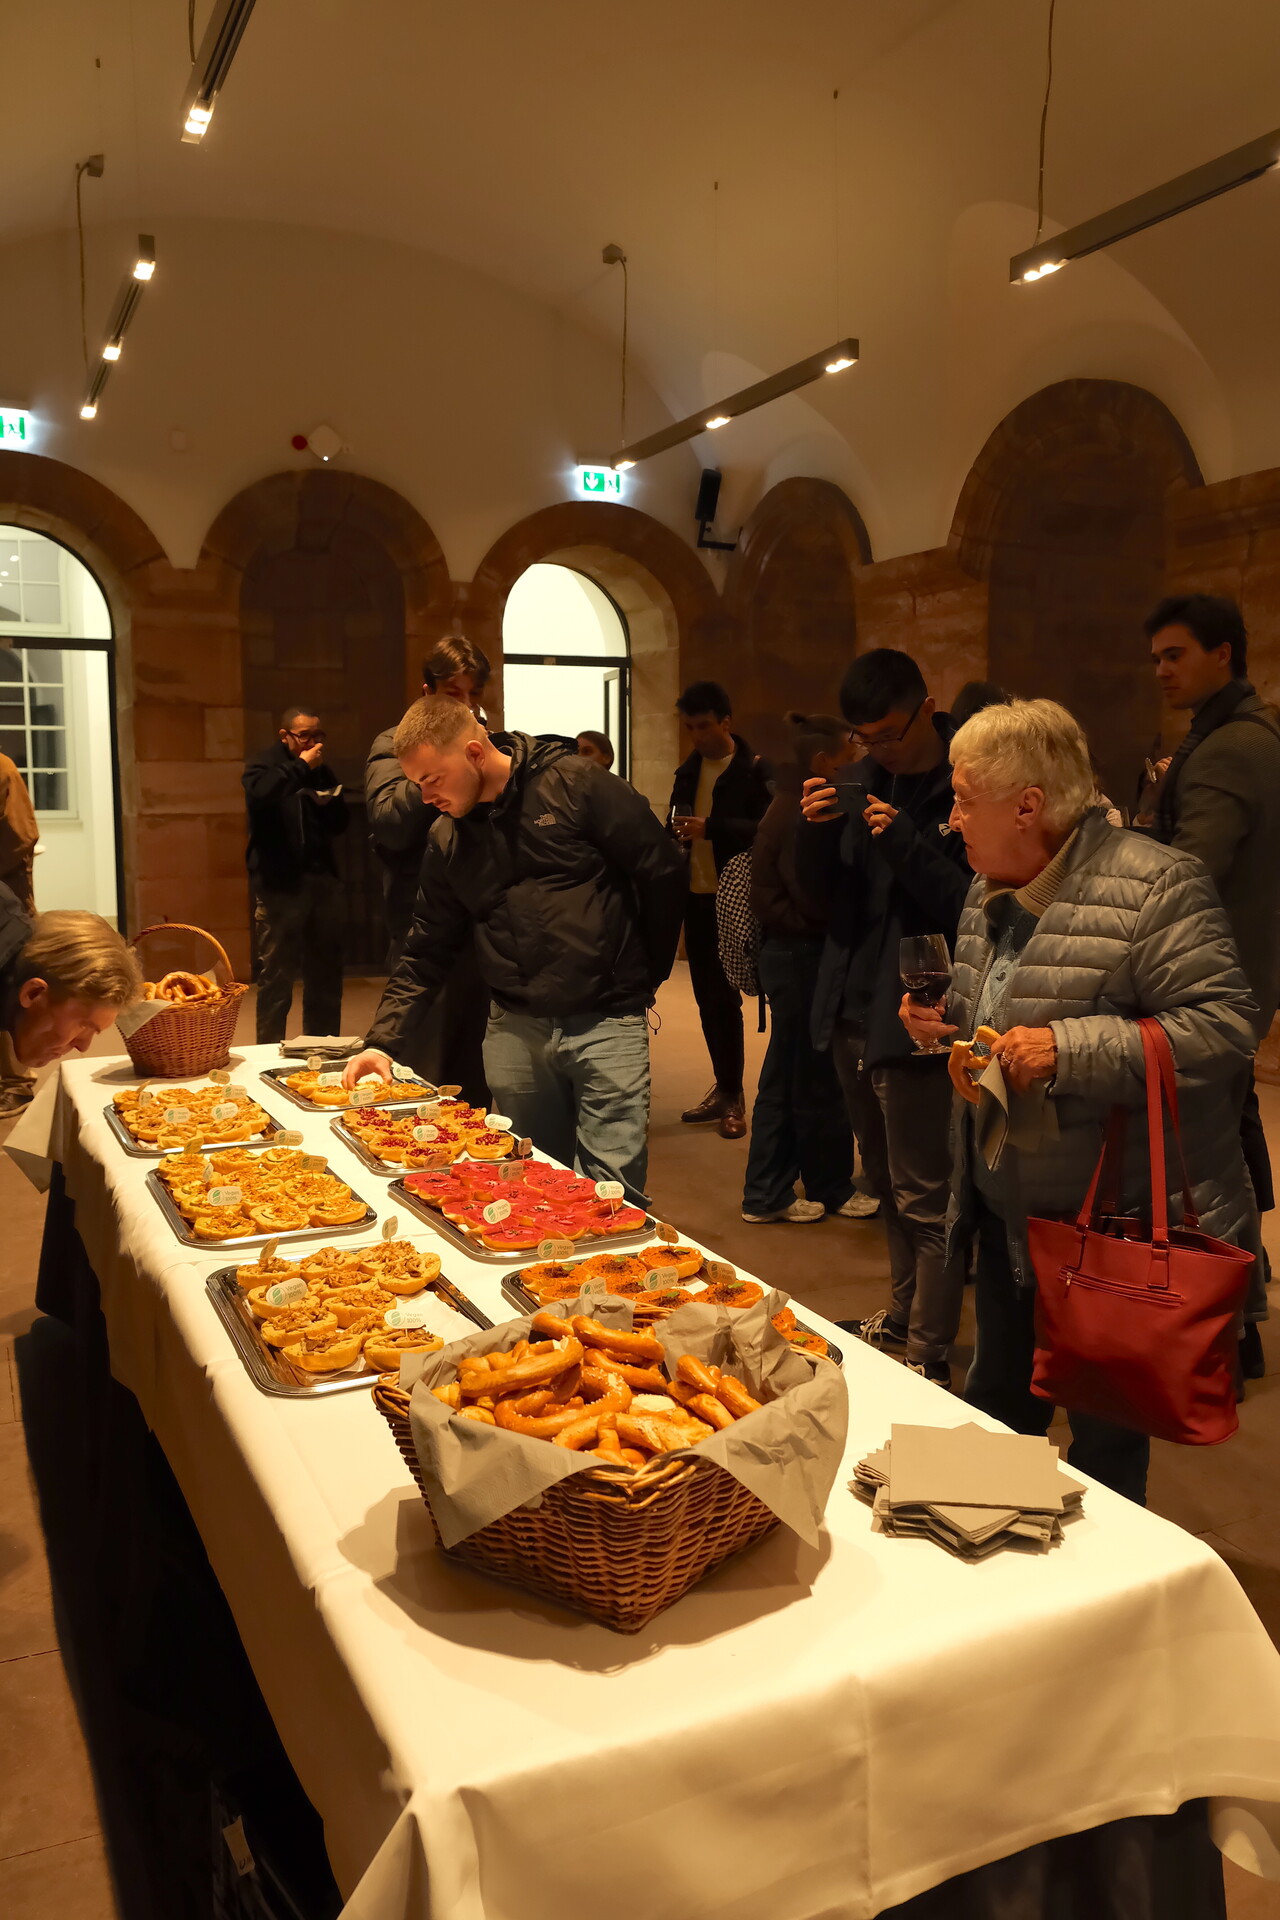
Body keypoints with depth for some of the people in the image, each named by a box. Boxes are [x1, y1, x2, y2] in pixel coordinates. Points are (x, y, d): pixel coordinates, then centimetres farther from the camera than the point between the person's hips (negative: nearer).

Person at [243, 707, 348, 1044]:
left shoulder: (322, 772, 16)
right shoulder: (265, 764, 2)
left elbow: (340, 824, 22)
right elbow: (260, 794, -22)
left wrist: (331, 803, 1)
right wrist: (300, 767, -15)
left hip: (322, 880, 5)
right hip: (280, 885, -5)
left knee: (326, 972, 9)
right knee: (276, 975, -4)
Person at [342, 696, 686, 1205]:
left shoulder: (574, 785, -7)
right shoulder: (446, 840, 8)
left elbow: (663, 872, -4)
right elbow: (427, 949, 13)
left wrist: (645, 976, 2)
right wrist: (382, 1040, 4)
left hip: (606, 1022, -4)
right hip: (516, 1029, 4)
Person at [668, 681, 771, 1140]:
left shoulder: (753, 771, -8)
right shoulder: (687, 771, 13)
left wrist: (709, 828, -25)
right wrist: (676, 833, -4)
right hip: (695, 897, 6)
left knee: (723, 996, -4)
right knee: (706, 995, 10)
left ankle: (733, 1095, 8)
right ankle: (724, 1087, 22)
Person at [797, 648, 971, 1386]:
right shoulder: (864, 780, 8)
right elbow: (818, 885, 9)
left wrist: (908, 845, -28)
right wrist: (816, 831, -9)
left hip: (915, 1021, -8)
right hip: (853, 1012, 8)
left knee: (924, 1198, 1)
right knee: (889, 1186, 21)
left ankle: (931, 1353, 13)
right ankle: (904, 1314, 37)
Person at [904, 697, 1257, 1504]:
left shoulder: (1154, 885, -19)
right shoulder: (992, 893, 8)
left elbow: (1225, 1026, -23)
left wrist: (1069, 1049, -29)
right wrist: (950, 1022, 1)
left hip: (1114, 1223, -8)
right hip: (1009, 1210, 8)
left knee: (1105, 1436, 10)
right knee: (996, 1404, 24)